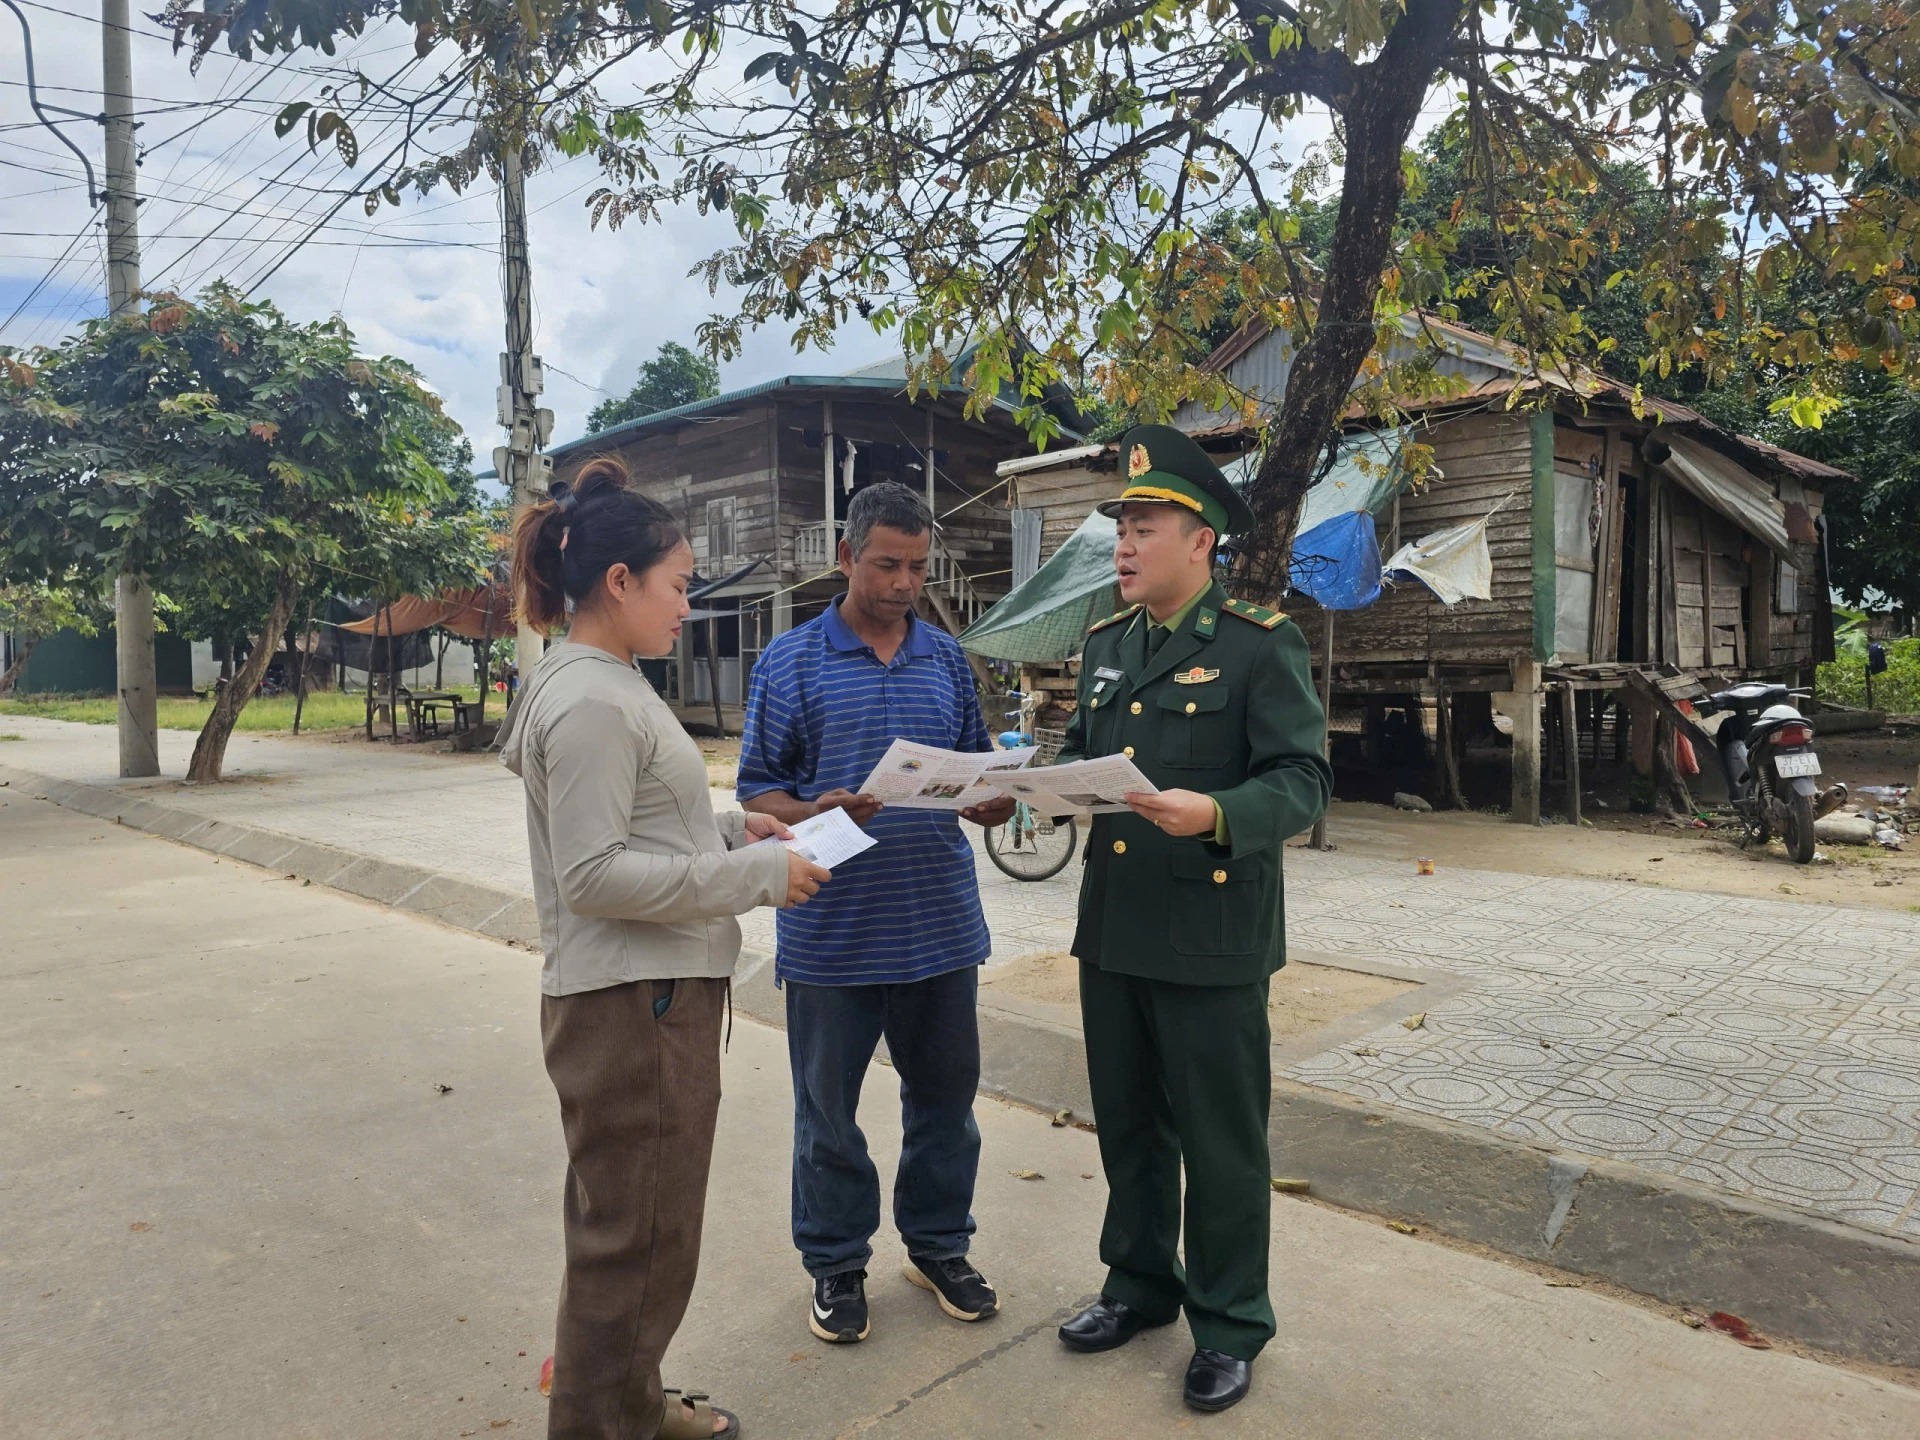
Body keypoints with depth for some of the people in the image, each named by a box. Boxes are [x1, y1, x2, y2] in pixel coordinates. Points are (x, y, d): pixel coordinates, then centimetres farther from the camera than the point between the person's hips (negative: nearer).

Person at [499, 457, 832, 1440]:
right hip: (629, 1004, -11)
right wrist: (757, 875, -20)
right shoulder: (589, 704, -20)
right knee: (633, 1244, 5)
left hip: (657, 994, 11)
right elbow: (595, 875, -24)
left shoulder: (604, 686, 11)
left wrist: (730, 831, 6)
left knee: (645, 1229, 24)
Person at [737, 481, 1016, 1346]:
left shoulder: (947, 660, 9)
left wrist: (993, 804, -9)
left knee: (946, 1093, 15)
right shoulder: (791, 662, -2)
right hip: (832, 931, -3)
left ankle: (939, 1246, 37)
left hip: (941, 924, 3)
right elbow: (757, 792, -3)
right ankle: (837, 1264, 32)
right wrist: (814, 815, -23)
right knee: (829, 1105, 11)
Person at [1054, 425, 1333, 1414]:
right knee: (1127, 1126, 19)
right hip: (1112, 931, 6)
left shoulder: (1261, 645, -10)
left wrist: (1215, 813, -33)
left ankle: (1229, 1326, 28)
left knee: (1220, 1142, 8)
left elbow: (1302, 781, -15)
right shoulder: (1107, 645, 11)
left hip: (1213, 943, -6)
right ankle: (1140, 1285, 40)